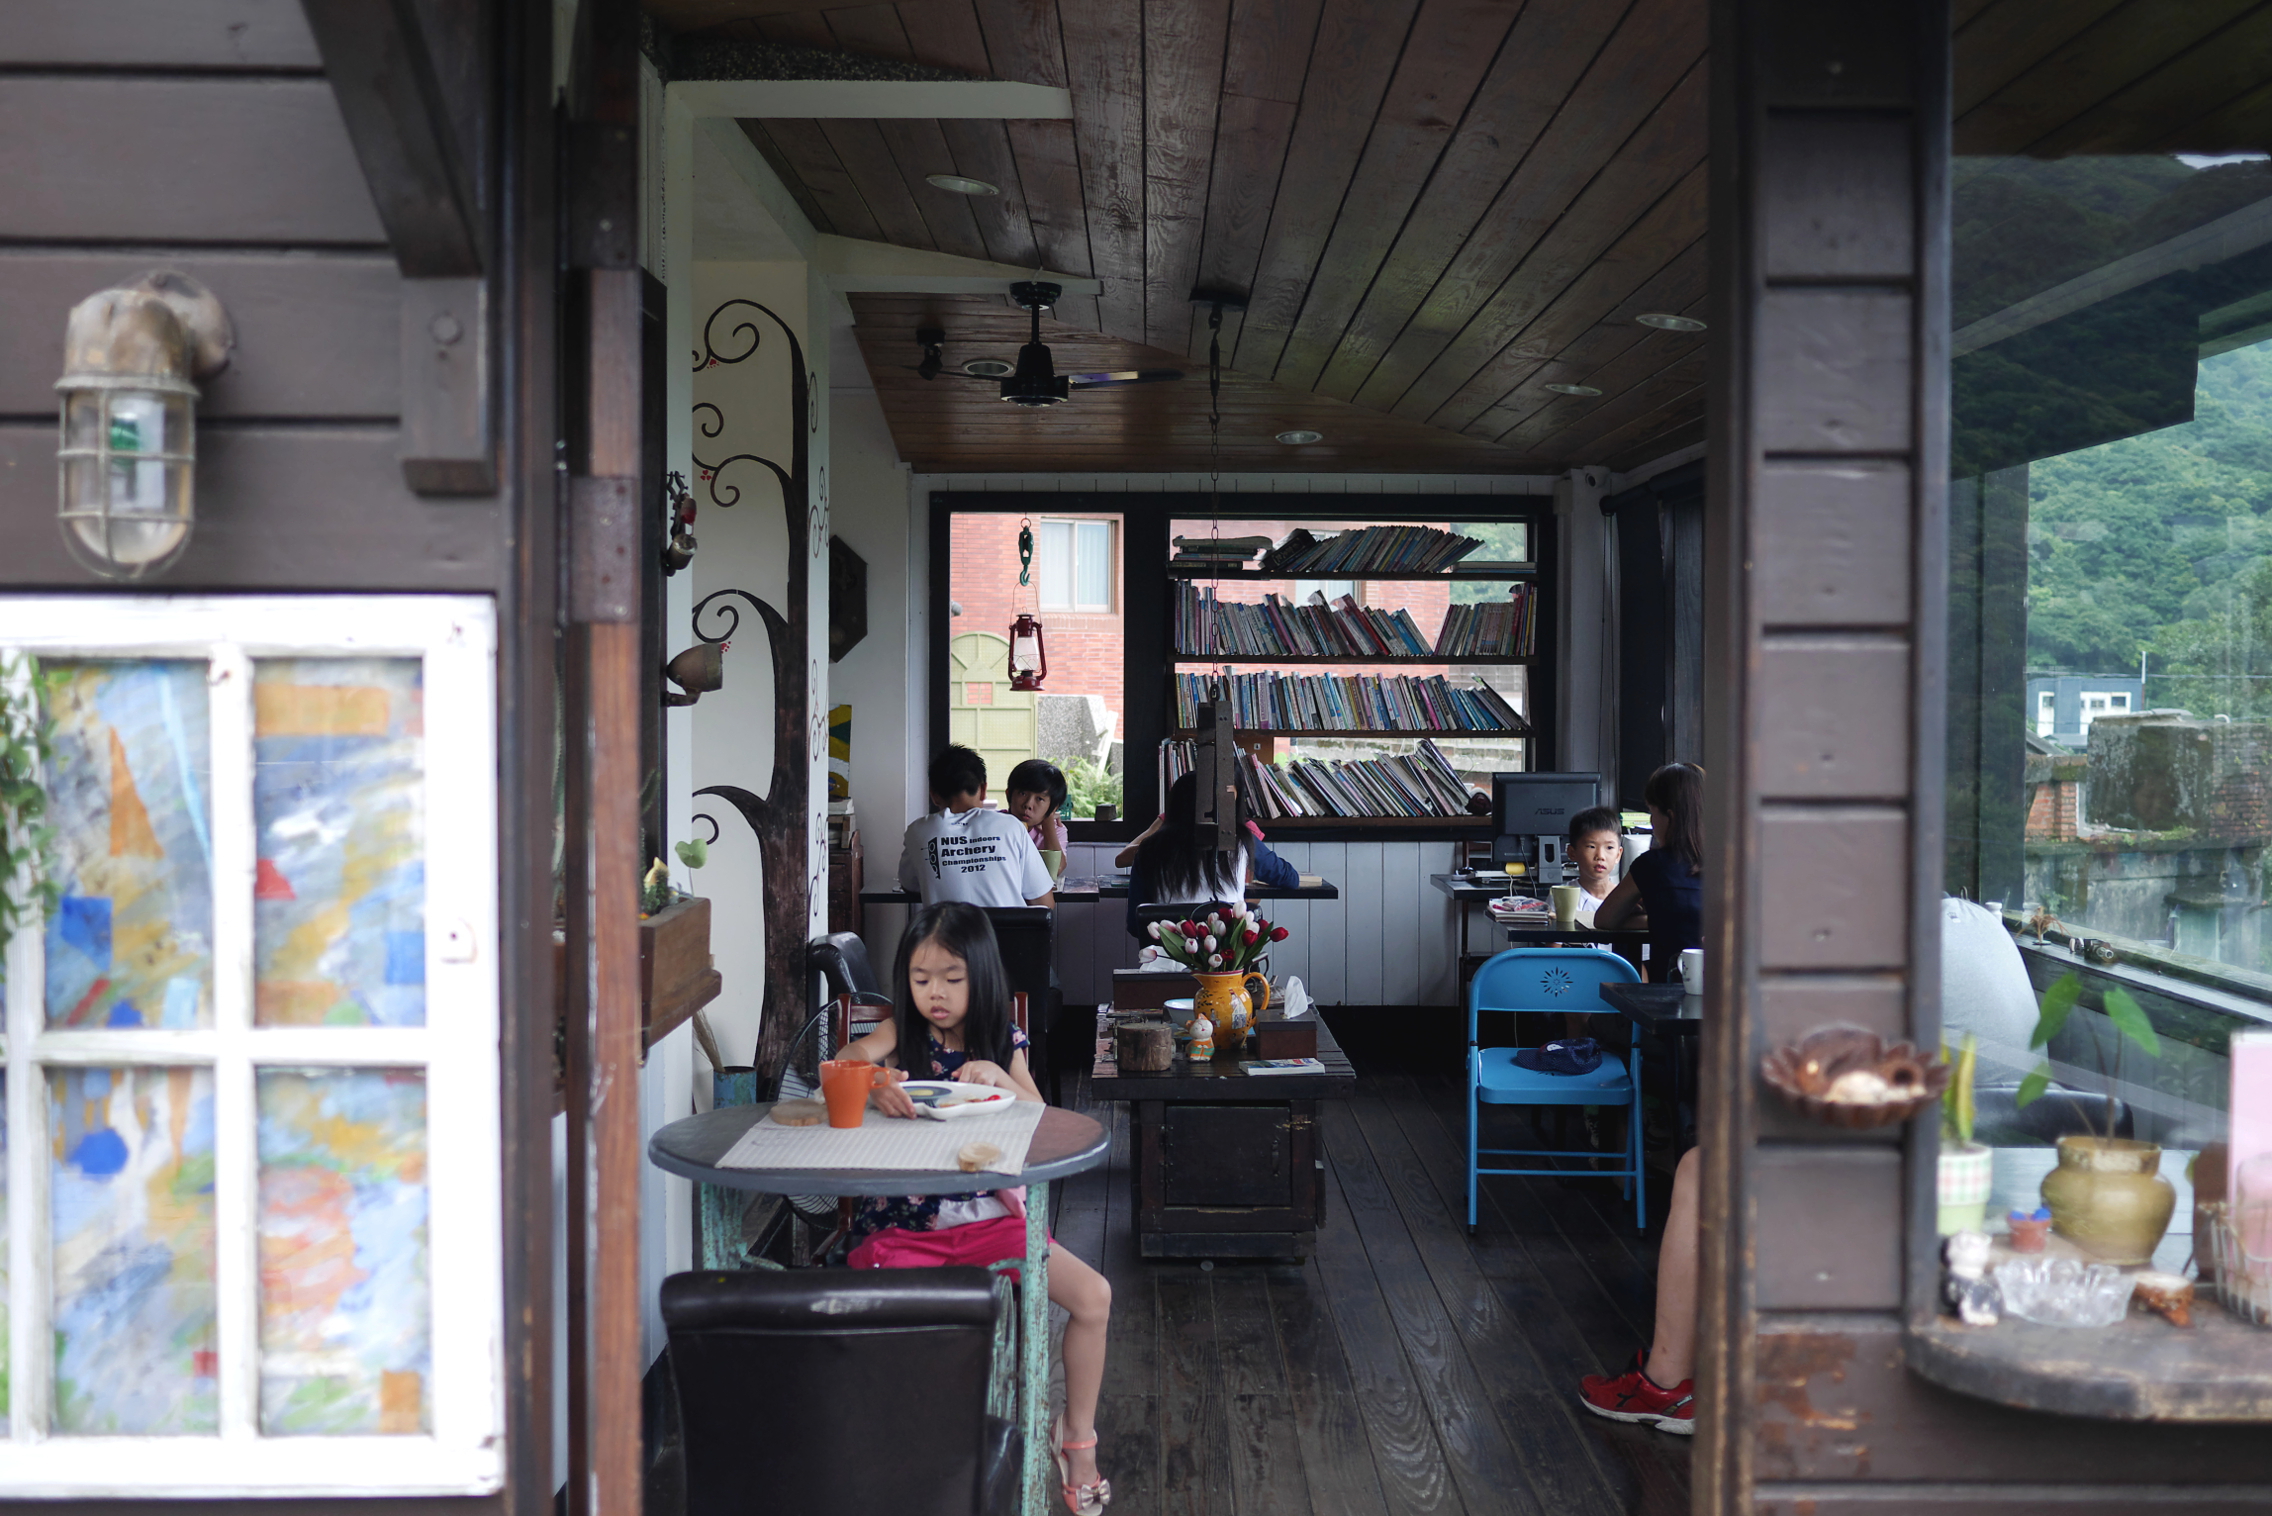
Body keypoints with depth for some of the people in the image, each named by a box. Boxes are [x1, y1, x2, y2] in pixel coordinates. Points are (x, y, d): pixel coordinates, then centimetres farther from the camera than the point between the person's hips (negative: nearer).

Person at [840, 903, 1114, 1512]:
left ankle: (1077, 1438, 12)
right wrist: (874, 1085, -40)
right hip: (904, 1222, -2)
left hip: (987, 1213, 2)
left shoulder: (1003, 1041, 4)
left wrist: (1001, 1077, -19)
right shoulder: (902, 1033, -1)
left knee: (1093, 1296, -9)